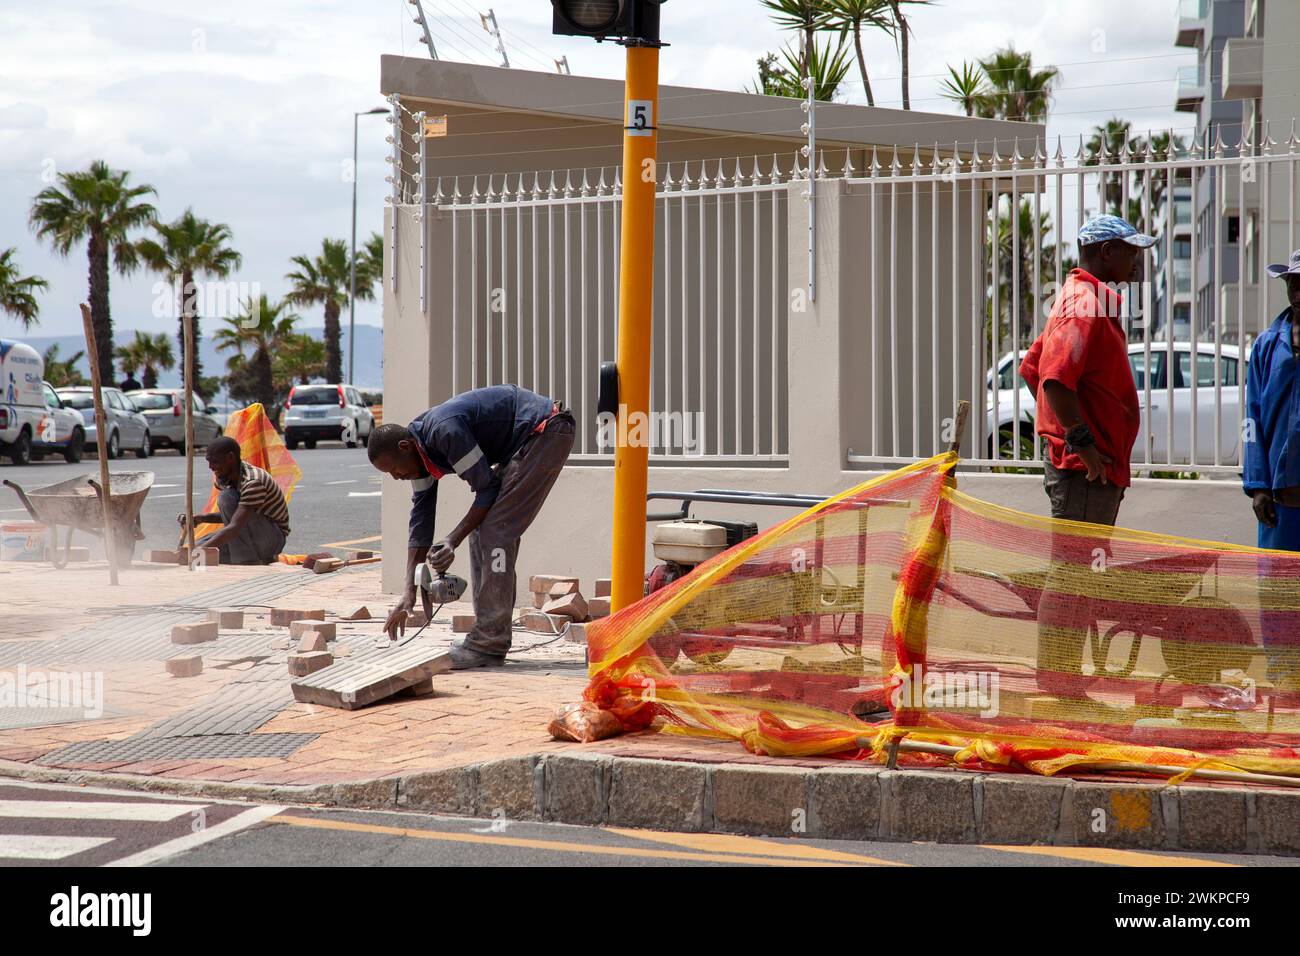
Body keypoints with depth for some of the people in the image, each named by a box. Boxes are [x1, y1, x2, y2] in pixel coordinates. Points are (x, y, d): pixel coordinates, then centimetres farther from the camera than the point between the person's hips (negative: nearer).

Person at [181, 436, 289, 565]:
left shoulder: (253, 482, -29)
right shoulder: (222, 478, -1)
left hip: (274, 537, -9)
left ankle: (248, 561, -20)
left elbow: (234, 528, -36)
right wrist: (201, 518, -5)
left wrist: (201, 549, -41)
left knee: (226, 498, -25)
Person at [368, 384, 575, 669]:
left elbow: (487, 490, -19)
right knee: (481, 530, 7)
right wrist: (408, 595, 3)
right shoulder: (420, 448, 5)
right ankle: (491, 638, 9)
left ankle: (488, 644, -14)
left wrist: (452, 540, -16)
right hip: (522, 443, 10)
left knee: (496, 530, -14)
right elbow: (420, 520, 6)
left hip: (547, 431, -10)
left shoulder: (445, 430, -25)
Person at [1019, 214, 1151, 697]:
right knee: (1069, 570, -7)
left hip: (1089, 464, 11)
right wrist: (1082, 439, -24)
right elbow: (1053, 379, -24)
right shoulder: (1087, 305, -13)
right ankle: (1057, 681, -3)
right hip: (1086, 469, -11)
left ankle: (1063, 677, 20)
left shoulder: (1086, 298, 19)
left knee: (1075, 572, 14)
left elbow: (1032, 367, 23)